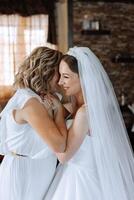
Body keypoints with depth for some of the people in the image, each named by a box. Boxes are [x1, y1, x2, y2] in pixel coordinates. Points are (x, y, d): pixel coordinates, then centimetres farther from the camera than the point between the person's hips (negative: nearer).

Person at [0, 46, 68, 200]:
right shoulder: (30, 102, -23)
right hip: (24, 175, -9)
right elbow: (59, 145, -29)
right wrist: (59, 109, -15)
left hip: (34, 173, 9)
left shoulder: (33, 98, 6)